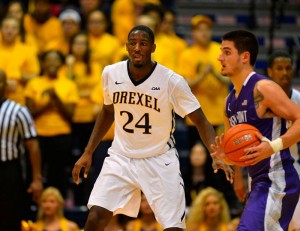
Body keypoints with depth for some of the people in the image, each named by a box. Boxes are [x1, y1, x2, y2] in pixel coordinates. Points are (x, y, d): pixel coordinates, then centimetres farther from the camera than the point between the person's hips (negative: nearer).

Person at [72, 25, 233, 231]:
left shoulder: (172, 81, -16)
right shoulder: (111, 74, -5)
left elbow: (201, 121, -10)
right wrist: (88, 153, 12)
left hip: (160, 160, -2)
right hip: (121, 157, 2)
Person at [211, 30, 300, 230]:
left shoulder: (263, 88, -11)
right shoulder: (230, 101, 16)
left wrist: (274, 146, -29)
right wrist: (225, 156, 0)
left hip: (277, 182, -10)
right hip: (260, 183, 10)